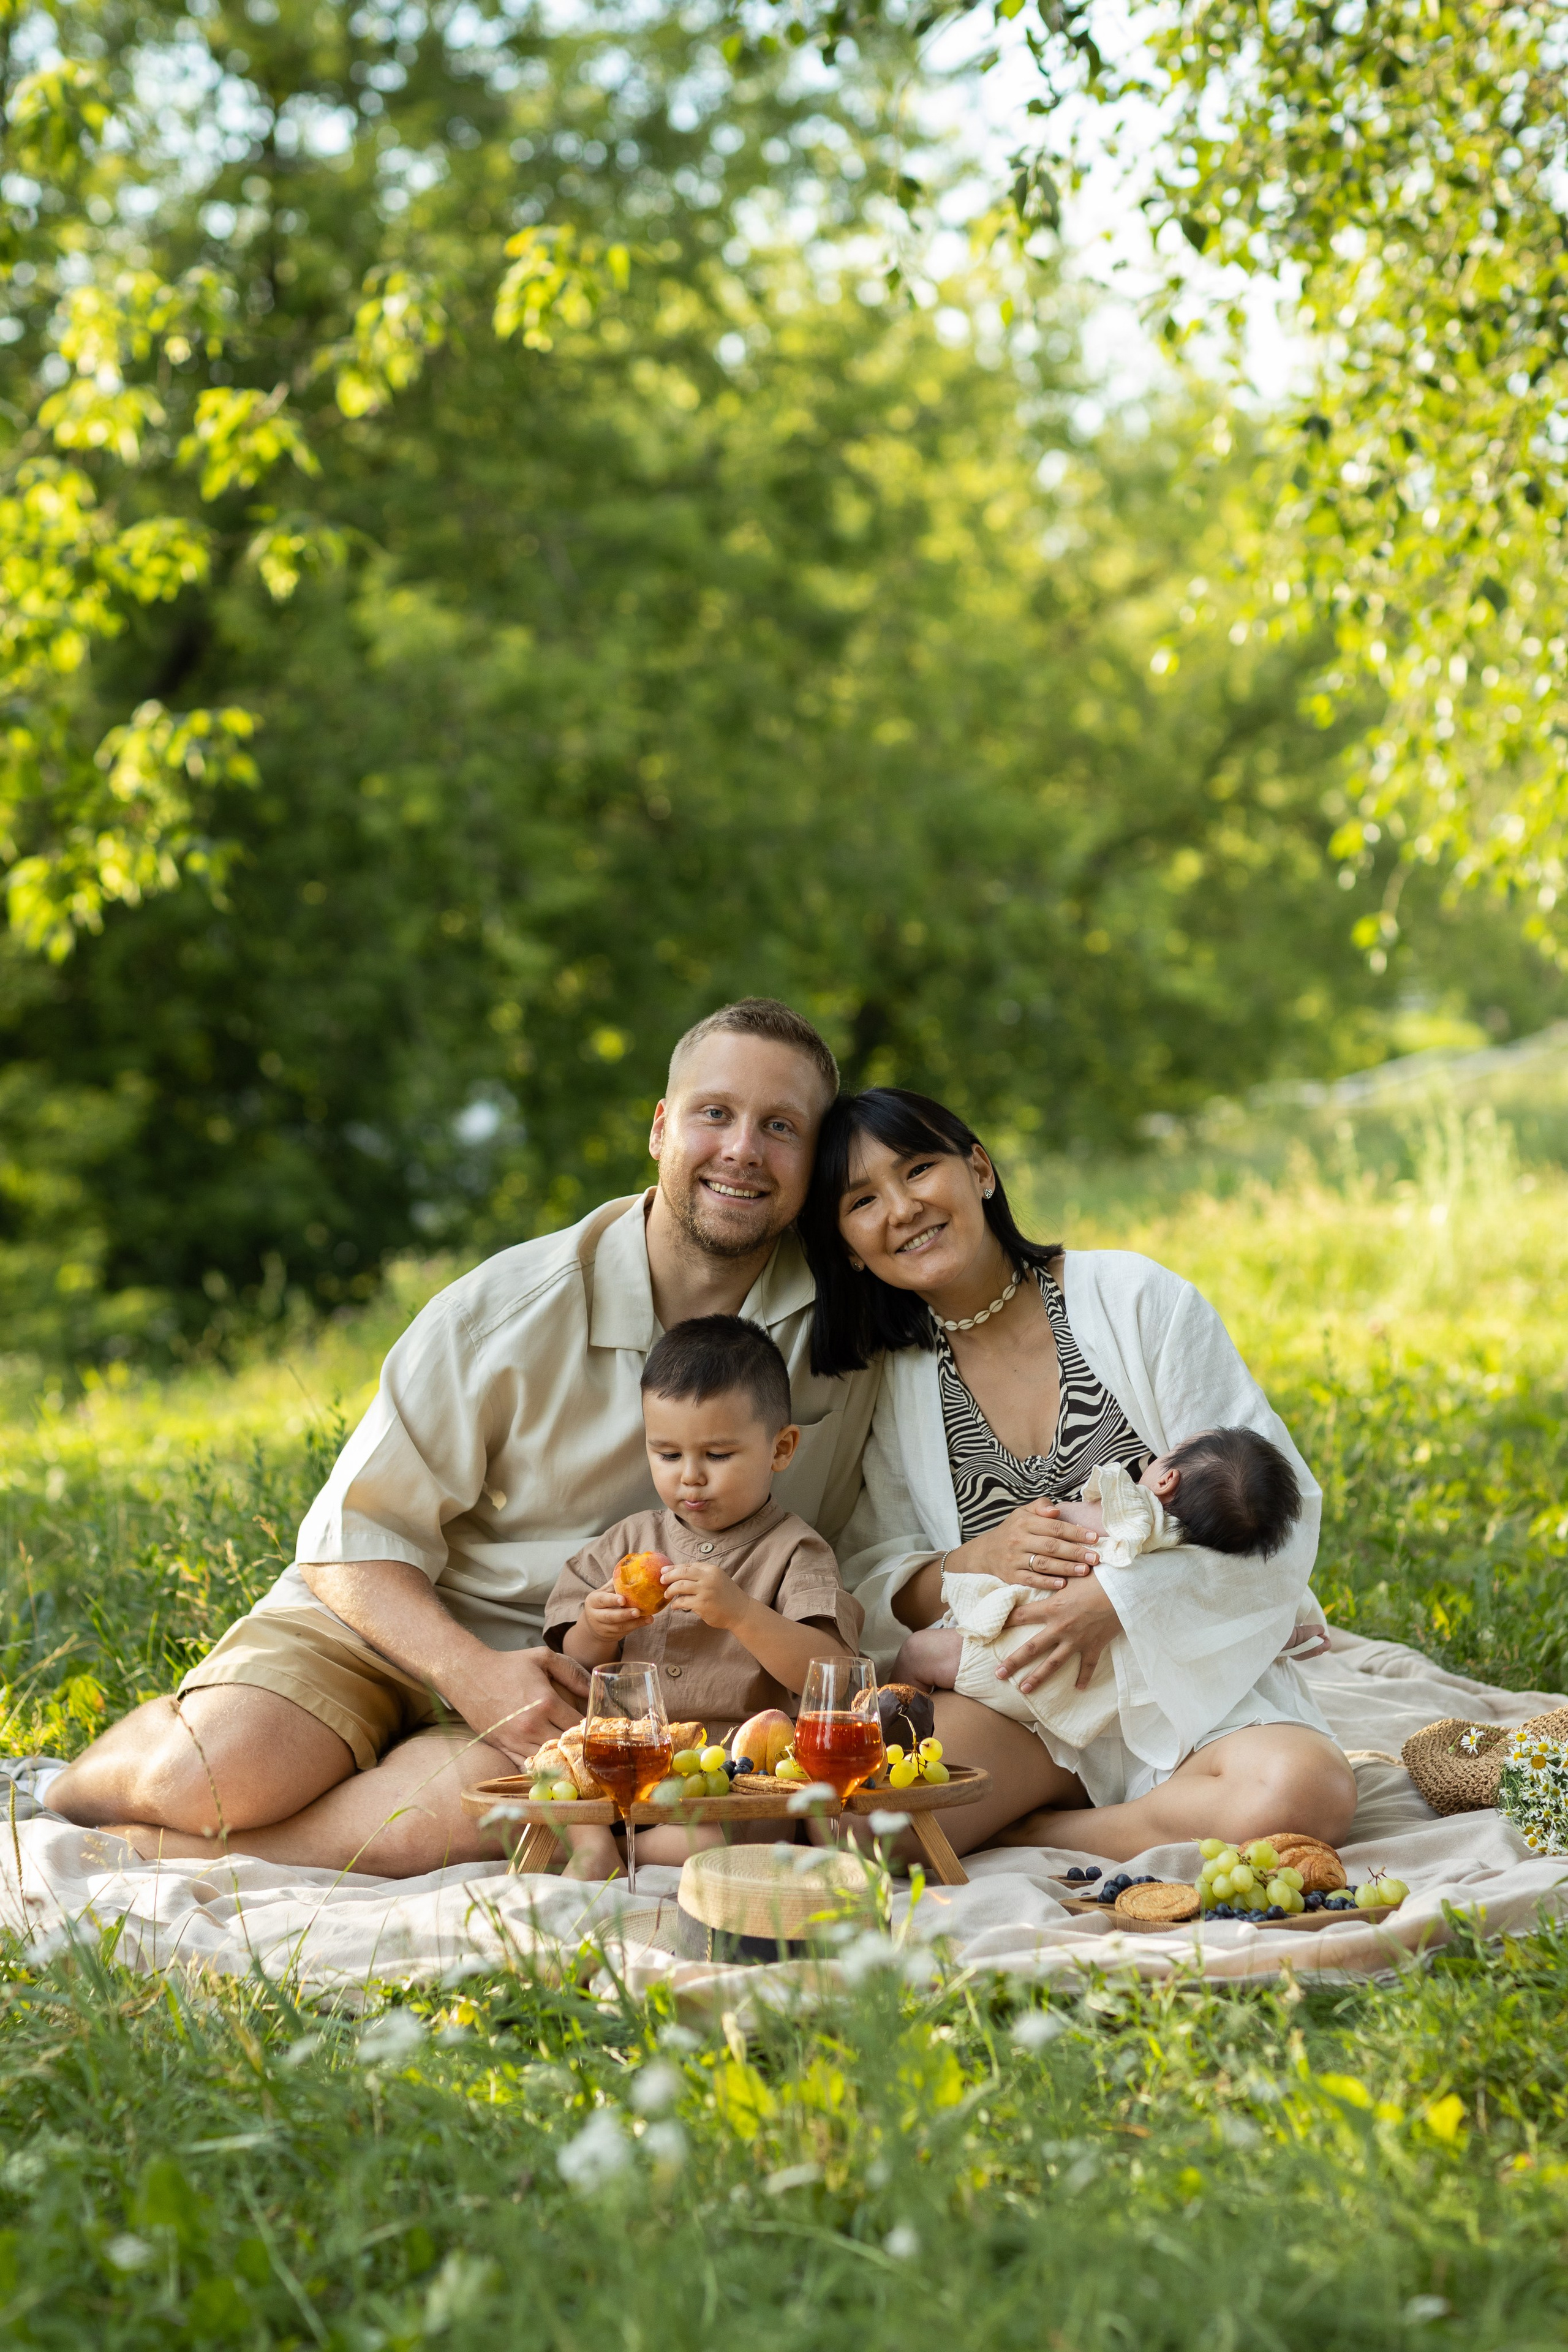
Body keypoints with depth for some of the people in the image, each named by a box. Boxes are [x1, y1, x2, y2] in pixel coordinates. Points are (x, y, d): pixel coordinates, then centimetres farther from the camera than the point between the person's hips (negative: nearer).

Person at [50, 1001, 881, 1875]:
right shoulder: (508, 1312, -13)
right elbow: (352, 1537, -8)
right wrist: (471, 1672, -23)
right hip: (391, 1620, -1)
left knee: (451, 1816, -32)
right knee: (206, 1780, -28)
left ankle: (131, 1847, -14)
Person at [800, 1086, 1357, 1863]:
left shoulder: (1135, 1298, -2)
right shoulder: (887, 1385, 7)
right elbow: (867, 1588, 5)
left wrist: (1114, 1599, -18)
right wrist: (975, 1562, -15)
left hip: (1186, 1673, 1)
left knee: (1304, 1793, -35)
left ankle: (1012, 1841, -15)